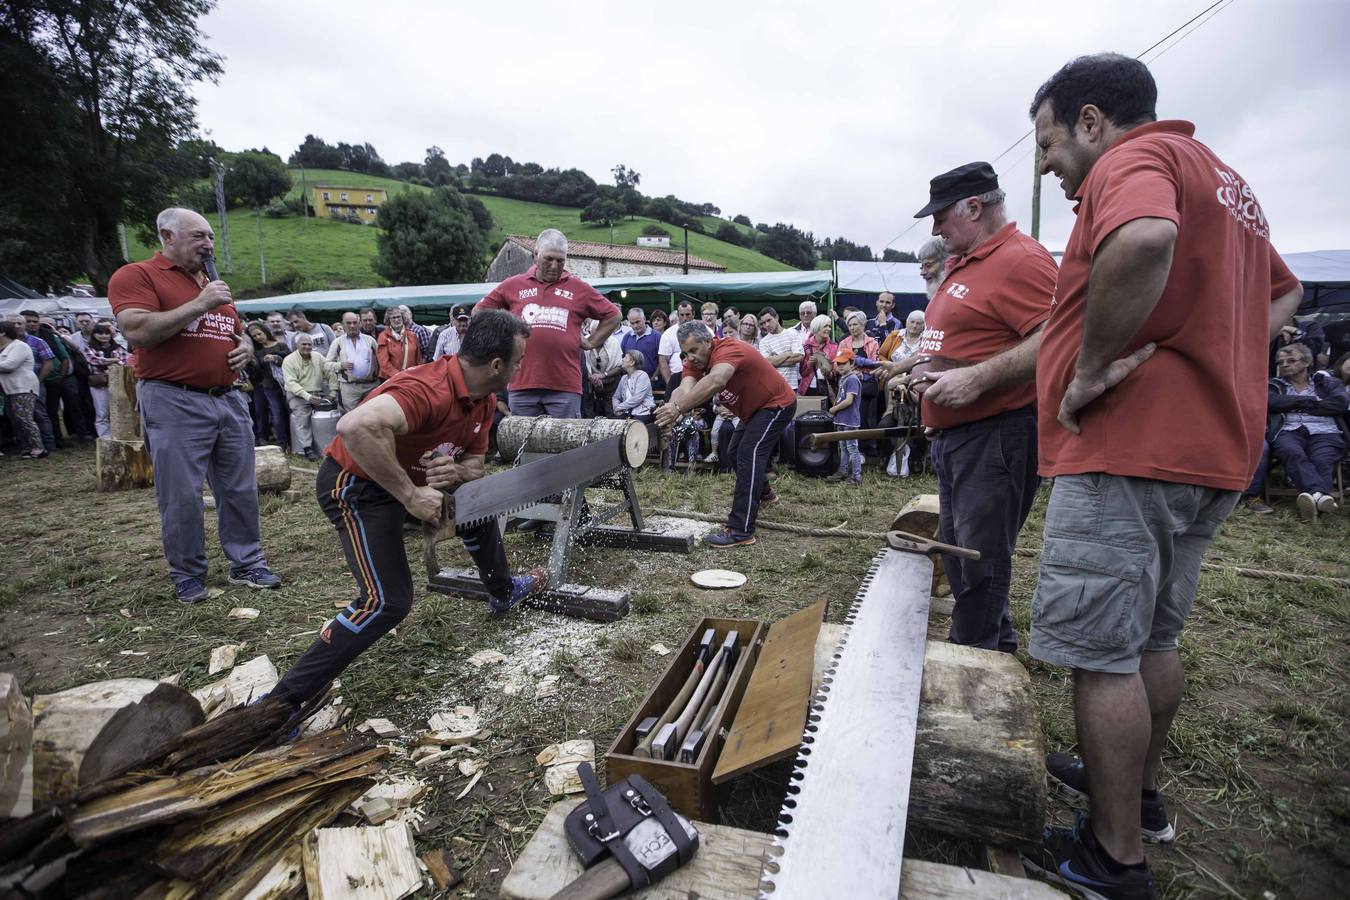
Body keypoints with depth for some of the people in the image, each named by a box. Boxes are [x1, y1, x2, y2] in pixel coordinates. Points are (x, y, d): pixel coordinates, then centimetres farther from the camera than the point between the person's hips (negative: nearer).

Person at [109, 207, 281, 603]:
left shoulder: (216, 285, 20)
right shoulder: (136, 276, -2)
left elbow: (240, 334, 30)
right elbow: (137, 331, -18)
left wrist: (245, 348, 6)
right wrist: (198, 305, -18)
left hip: (229, 399, 6)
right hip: (174, 403, -6)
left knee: (241, 489, 8)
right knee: (181, 496, 0)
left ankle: (248, 564, 19)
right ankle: (187, 575, 15)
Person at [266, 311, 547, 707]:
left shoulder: (483, 399, -4)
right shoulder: (428, 389, -34)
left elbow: (475, 461, 5)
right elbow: (356, 426, -49)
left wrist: (455, 472, -21)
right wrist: (410, 495, -41)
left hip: (407, 479, 10)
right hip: (356, 487, -9)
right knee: (389, 601, -18)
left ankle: (502, 593, 46)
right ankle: (283, 700, -7)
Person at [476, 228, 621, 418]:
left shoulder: (579, 288, 8)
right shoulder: (513, 285, 11)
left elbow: (613, 316, 15)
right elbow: (479, 312, 20)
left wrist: (591, 342, 8)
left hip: (565, 387, -1)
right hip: (522, 383, 2)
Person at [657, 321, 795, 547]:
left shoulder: (729, 349, -33)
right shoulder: (695, 361, -10)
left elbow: (715, 381, -54)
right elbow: (685, 388, -30)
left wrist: (678, 408, -64)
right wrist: (670, 409, -52)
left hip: (776, 404, -10)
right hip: (753, 409, 10)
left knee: (749, 455, -23)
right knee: (737, 452, 24)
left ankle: (740, 531, -25)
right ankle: (764, 493, 51)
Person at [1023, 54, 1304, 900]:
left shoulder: (1135, 158, -7)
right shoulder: (1218, 174, 23)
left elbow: (1145, 240, -32)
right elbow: (1281, 293, 32)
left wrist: (1092, 368, -21)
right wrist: (1215, 364, 17)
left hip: (1129, 448, -10)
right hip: (1214, 446, 10)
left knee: (1102, 653, -2)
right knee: (1153, 639, 20)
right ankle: (1140, 791, 36)